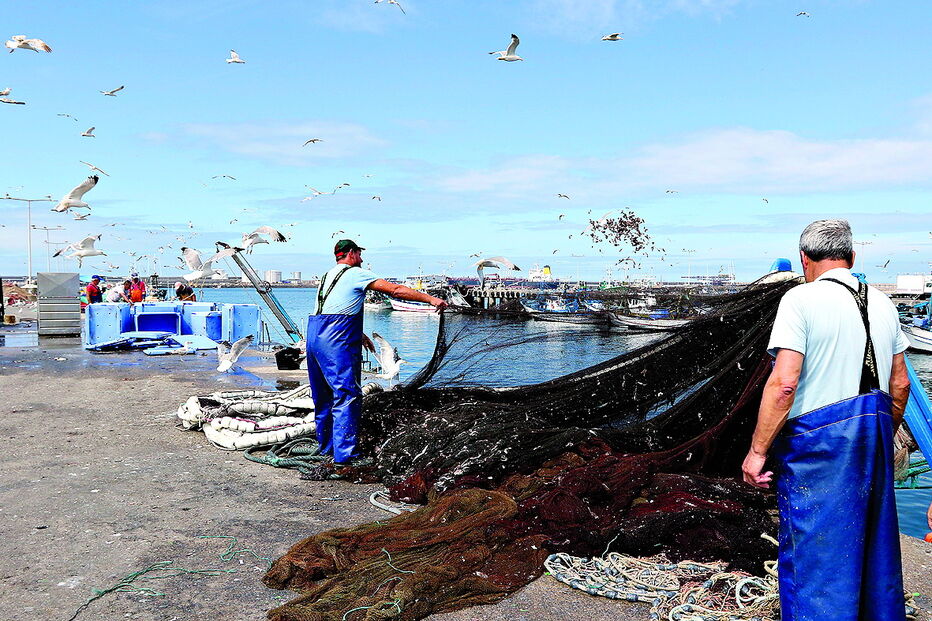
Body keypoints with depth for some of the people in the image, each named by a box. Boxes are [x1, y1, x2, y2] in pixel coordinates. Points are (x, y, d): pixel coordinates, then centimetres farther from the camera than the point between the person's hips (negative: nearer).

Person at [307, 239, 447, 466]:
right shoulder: (355, 274, -2)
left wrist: (360, 335, 38)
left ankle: (326, 446, 28)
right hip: (336, 341, -9)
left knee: (323, 396, 17)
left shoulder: (328, 275, 23)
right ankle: (344, 454, -9)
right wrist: (431, 299, -3)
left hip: (314, 337, 9)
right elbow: (396, 290, -6)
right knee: (347, 395, -7)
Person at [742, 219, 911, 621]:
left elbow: (784, 383, -20)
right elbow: (900, 384, 13)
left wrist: (757, 451, -15)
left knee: (814, 553, 1)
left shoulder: (800, 299, -12)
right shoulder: (881, 303, 9)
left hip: (816, 439, -7)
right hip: (873, 434, 7)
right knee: (875, 546, 20)